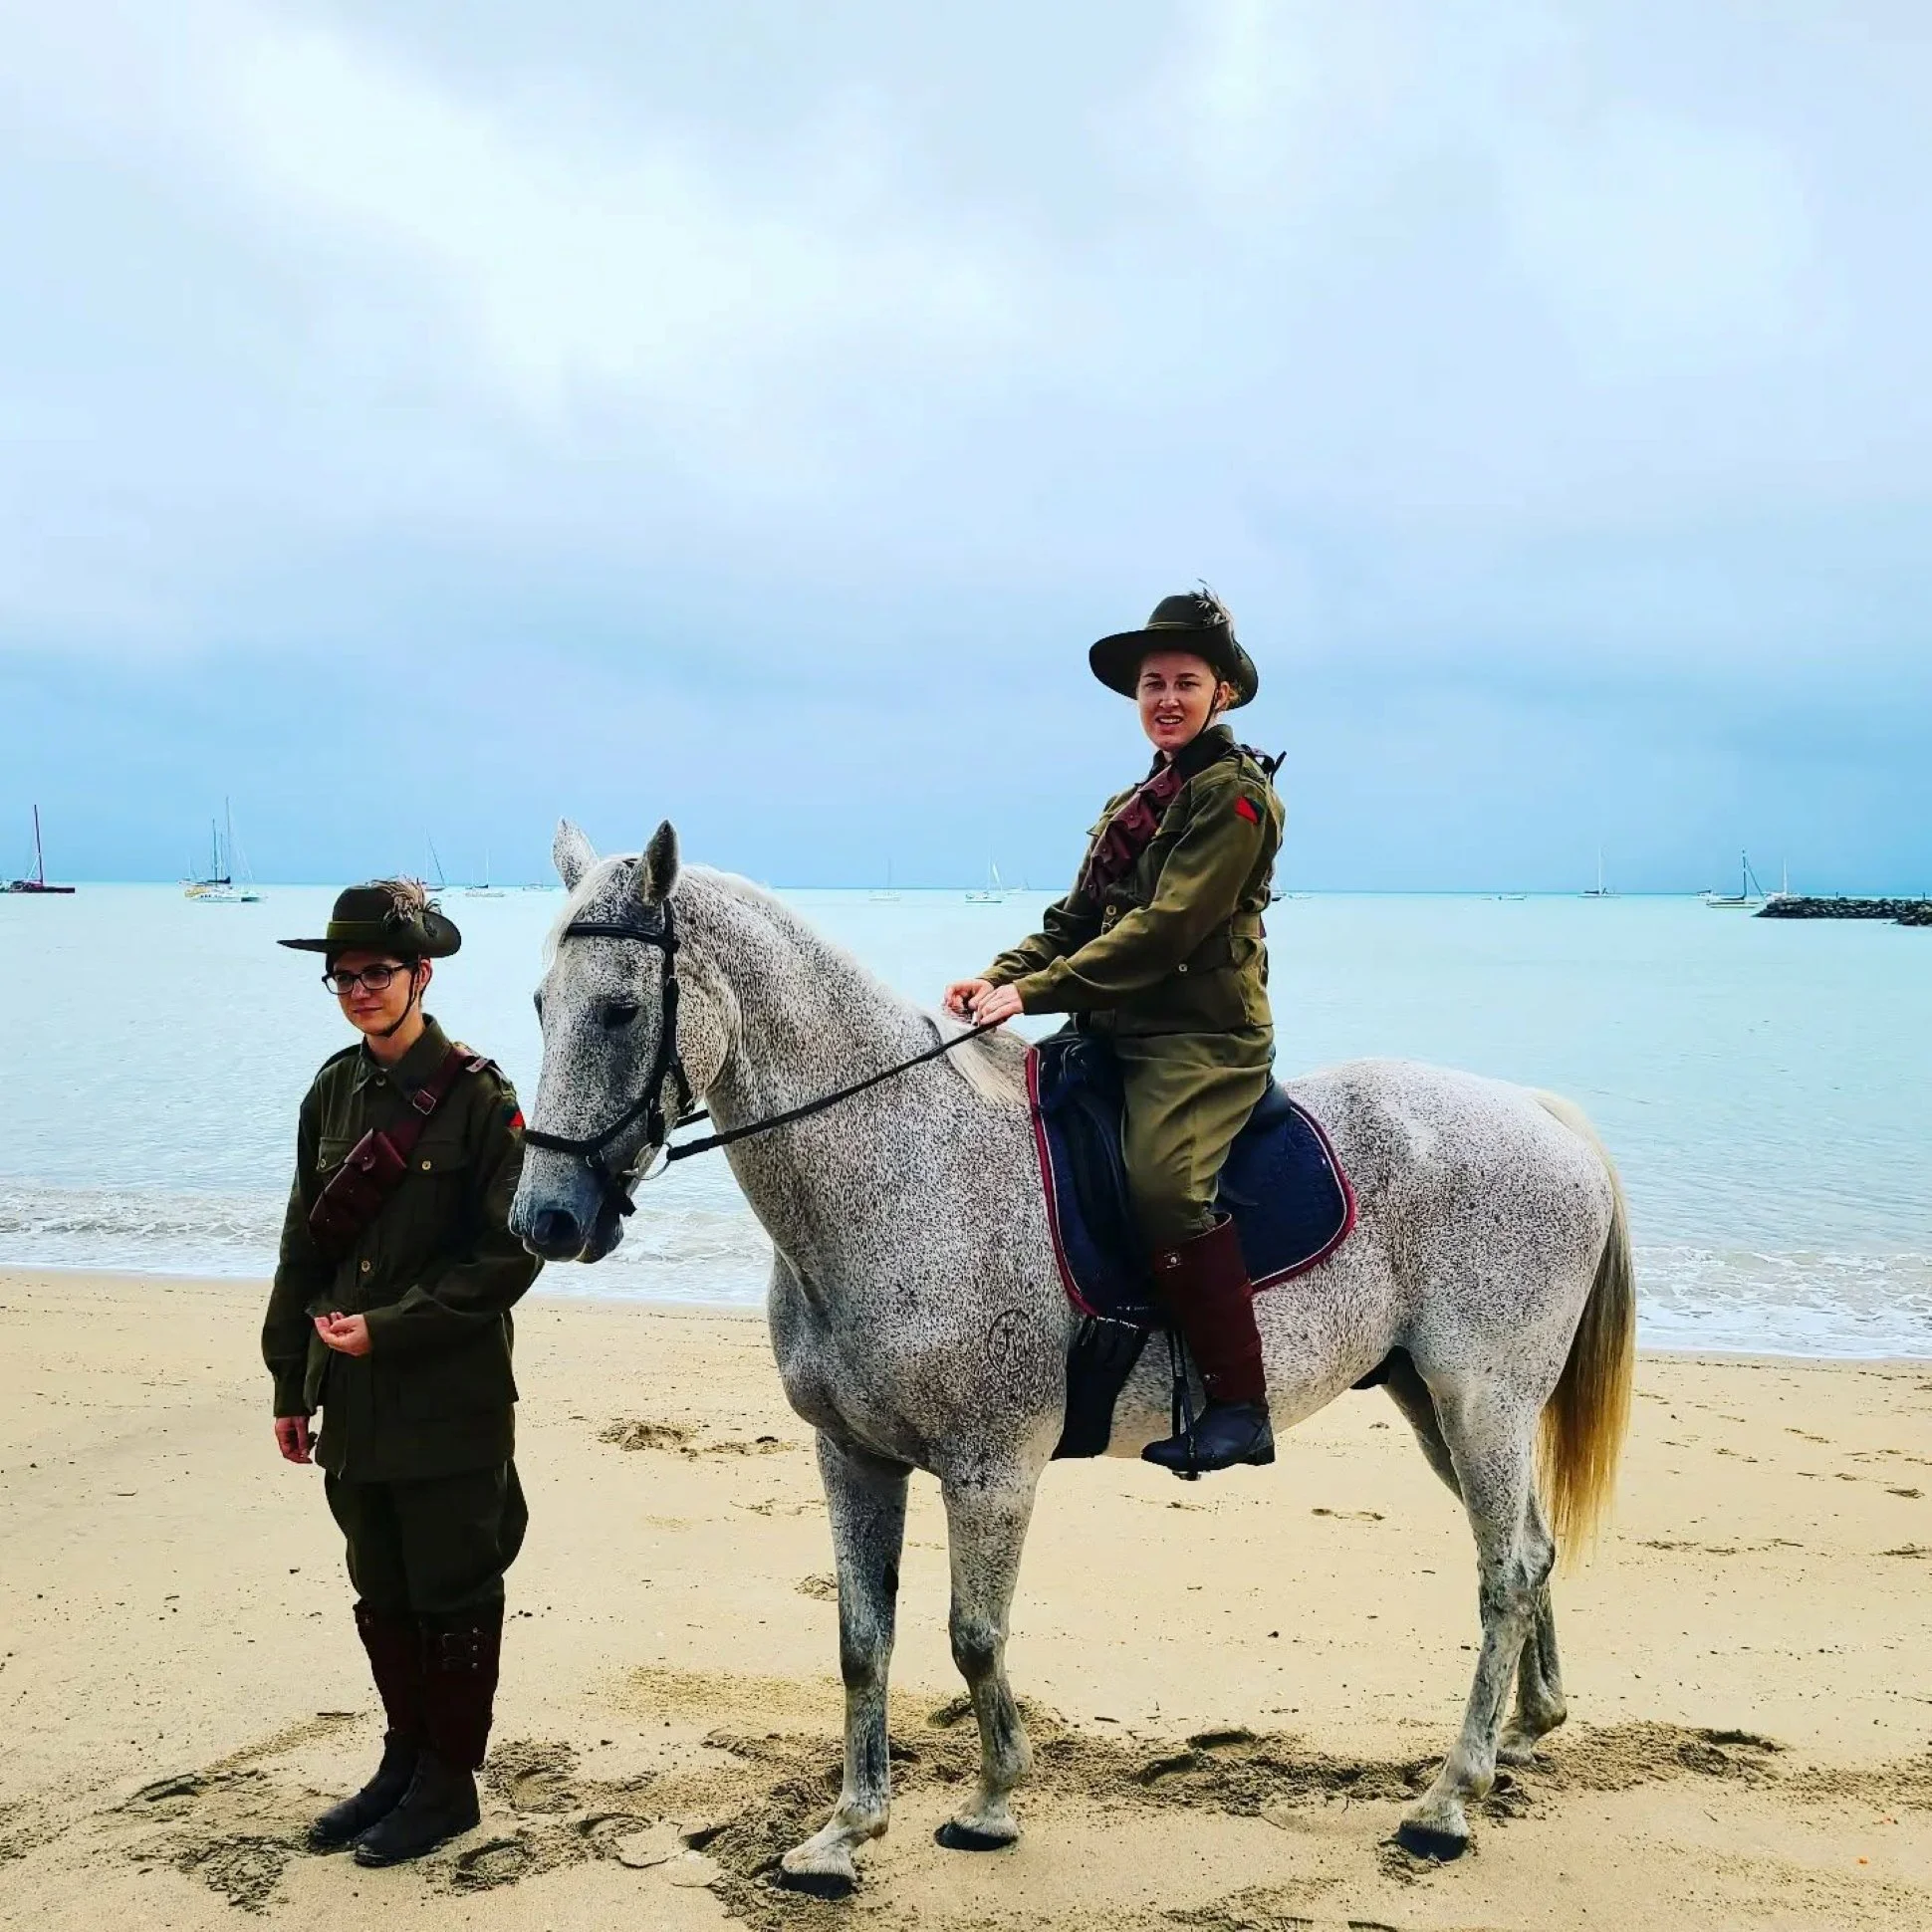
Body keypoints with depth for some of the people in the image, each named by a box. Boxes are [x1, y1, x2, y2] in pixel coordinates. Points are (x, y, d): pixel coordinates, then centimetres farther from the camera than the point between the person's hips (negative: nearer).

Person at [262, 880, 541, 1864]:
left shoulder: (478, 1096, -12)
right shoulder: (334, 1091, 6)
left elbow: (506, 1256, -15)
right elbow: (304, 1245, 11)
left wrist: (390, 1326, -20)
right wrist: (291, 1385, 11)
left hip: (450, 1403, -6)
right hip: (353, 1403, 6)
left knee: (452, 1597, 7)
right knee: (381, 1597, 17)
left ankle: (448, 1782, 22)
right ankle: (404, 1760, 33)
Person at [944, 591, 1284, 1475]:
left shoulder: (1235, 794, -6)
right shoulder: (1132, 803, 21)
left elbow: (1164, 929, -16)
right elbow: (1075, 919, 17)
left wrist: (1036, 992, -20)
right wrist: (1000, 976, -3)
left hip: (1202, 1038, -9)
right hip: (1117, 1035, 9)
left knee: (1162, 1181, -30)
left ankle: (1240, 1408, -22)